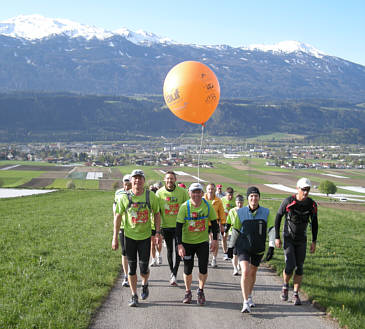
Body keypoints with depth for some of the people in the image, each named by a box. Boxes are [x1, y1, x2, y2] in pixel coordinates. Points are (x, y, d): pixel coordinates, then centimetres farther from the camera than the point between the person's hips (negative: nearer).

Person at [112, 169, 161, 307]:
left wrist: (158, 232, -1)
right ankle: (134, 296, 18)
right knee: (132, 267, 4)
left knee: (144, 268, 1)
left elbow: (156, 214, 6)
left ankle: (145, 285, 34)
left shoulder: (151, 196, -4)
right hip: (129, 236, 0)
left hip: (145, 236, 0)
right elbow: (118, 217, 0)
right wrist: (115, 238, -2)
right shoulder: (124, 197, -6)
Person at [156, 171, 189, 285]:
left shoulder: (182, 192, -5)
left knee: (178, 250, -8)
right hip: (166, 226, 2)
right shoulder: (159, 193, -3)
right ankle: (172, 273, 26)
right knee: (169, 250, 12)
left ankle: (174, 274, -5)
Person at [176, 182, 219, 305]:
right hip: (187, 242, -1)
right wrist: (180, 244, -17)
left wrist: (215, 239, 1)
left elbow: (214, 222, 5)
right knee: (188, 269, 5)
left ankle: (201, 291, 19)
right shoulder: (184, 207, -13)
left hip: (203, 242, 1)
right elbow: (179, 226, -12)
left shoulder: (207, 206, -8)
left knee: (203, 268, -3)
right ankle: (188, 292, 25)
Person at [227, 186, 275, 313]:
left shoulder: (266, 213, -3)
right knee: (245, 272, -17)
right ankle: (246, 303, -14)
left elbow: (271, 230, -1)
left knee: (253, 273, 15)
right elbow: (235, 230, 5)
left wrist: (271, 246, -10)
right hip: (243, 247, -2)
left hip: (258, 249, 2)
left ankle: (249, 296, 38)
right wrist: (231, 246, 8)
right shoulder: (241, 212, -5)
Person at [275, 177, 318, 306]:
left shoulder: (312, 205, -6)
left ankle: (296, 294, 13)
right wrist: (277, 237, -6)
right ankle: (285, 286, 16)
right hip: (288, 238, -3)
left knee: (299, 268, 2)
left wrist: (314, 241, 5)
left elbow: (314, 223, 8)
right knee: (290, 266, -12)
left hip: (301, 240, 3)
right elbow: (278, 217, -4)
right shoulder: (288, 201, -15)